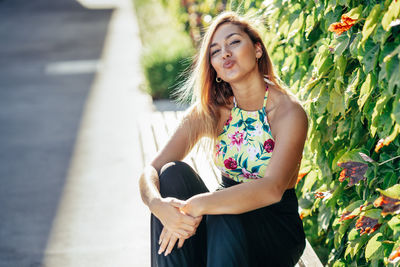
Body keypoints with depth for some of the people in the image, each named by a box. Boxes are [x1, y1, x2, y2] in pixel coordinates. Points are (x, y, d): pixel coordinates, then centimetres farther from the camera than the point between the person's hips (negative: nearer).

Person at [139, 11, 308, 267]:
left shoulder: (288, 111, -16)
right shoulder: (210, 111, -3)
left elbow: (272, 189, -32)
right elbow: (151, 171, -11)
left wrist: (198, 205, -42)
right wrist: (158, 204, -35)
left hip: (277, 229, -4)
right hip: (224, 228, 4)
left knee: (224, 215, -36)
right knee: (174, 172, -22)